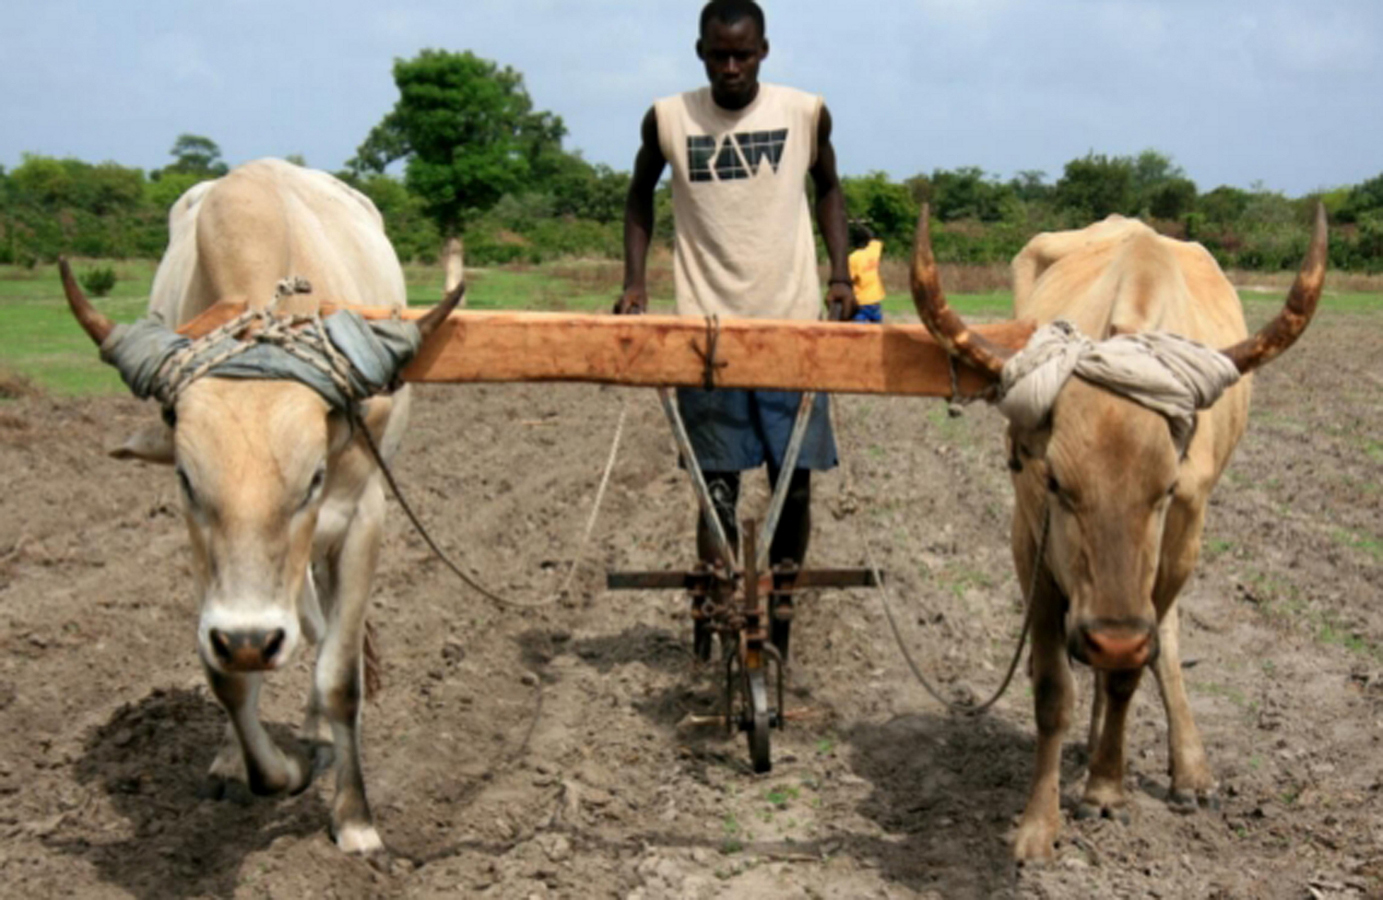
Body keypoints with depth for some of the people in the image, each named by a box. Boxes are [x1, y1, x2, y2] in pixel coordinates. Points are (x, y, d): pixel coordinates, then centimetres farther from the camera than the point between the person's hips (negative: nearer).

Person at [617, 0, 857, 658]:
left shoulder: (805, 113, 0)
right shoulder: (668, 119, -1)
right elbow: (640, 196, 15)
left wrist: (840, 273, 4)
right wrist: (634, 283, 4)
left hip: (793, 324, 1)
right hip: (707, 327, -1)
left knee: (794, 481, 3)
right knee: (716, 486, 1)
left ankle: (779, 618, 17)